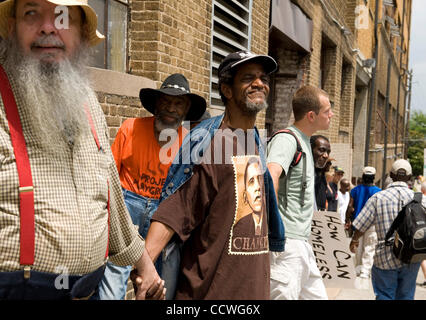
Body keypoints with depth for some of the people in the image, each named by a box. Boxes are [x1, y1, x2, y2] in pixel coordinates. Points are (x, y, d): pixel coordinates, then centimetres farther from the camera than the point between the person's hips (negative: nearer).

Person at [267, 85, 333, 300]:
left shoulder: (304, 141, 19)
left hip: (301, 242, 10)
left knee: (317, 295, 13)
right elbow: (271, 174, -32)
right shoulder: (286, 139, -13)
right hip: (286, 242, -10)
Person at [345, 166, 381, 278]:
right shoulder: (378, 191, -6)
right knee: (369, 249, 1)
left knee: (358, 248, 14)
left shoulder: (355, 190, 2)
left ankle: (358, 269, 22)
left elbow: (350, 207, 0)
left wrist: (347, 221, 6)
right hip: (372, 223, -3)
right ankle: (365, 272, -4)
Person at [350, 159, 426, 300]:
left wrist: (354, 240, 16)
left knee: (385, 295, 9)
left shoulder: (378, 197, -7)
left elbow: (361, 226, -3)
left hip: (386, 258, -2)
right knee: (406, 296, 16)